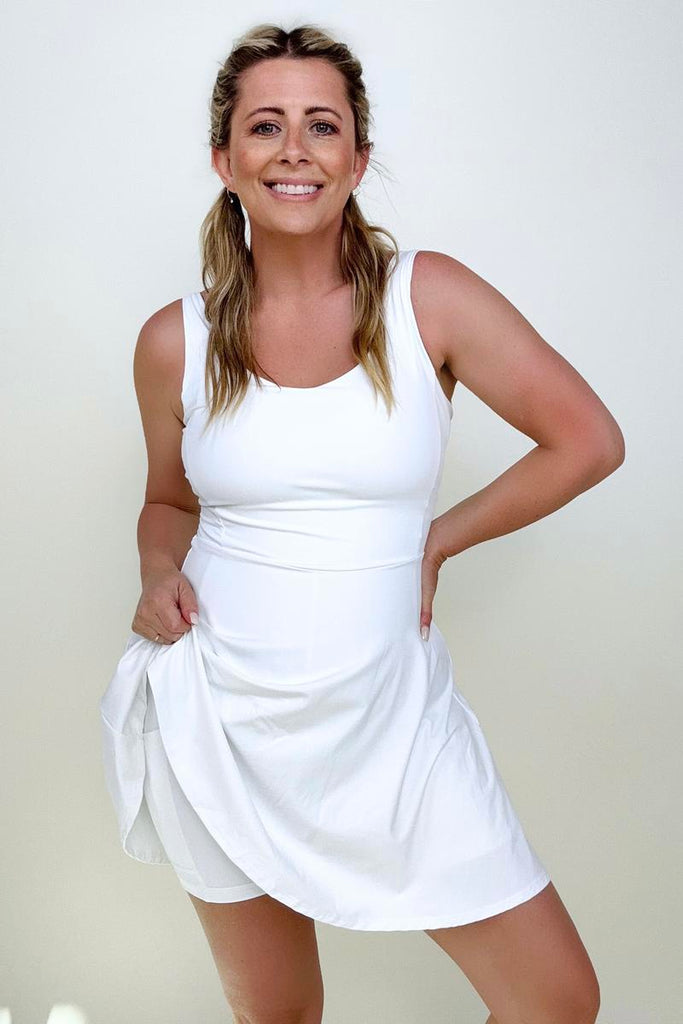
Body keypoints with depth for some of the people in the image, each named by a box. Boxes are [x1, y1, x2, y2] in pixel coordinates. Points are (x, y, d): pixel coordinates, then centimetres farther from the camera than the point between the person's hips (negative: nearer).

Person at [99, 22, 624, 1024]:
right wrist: (161, 576, -7)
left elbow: (589, 440, -5)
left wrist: (433, 542, -4)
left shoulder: (430, 297, -8)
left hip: (392, 717, 0)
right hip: (226, 720, 1)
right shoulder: (175, 341, -2)